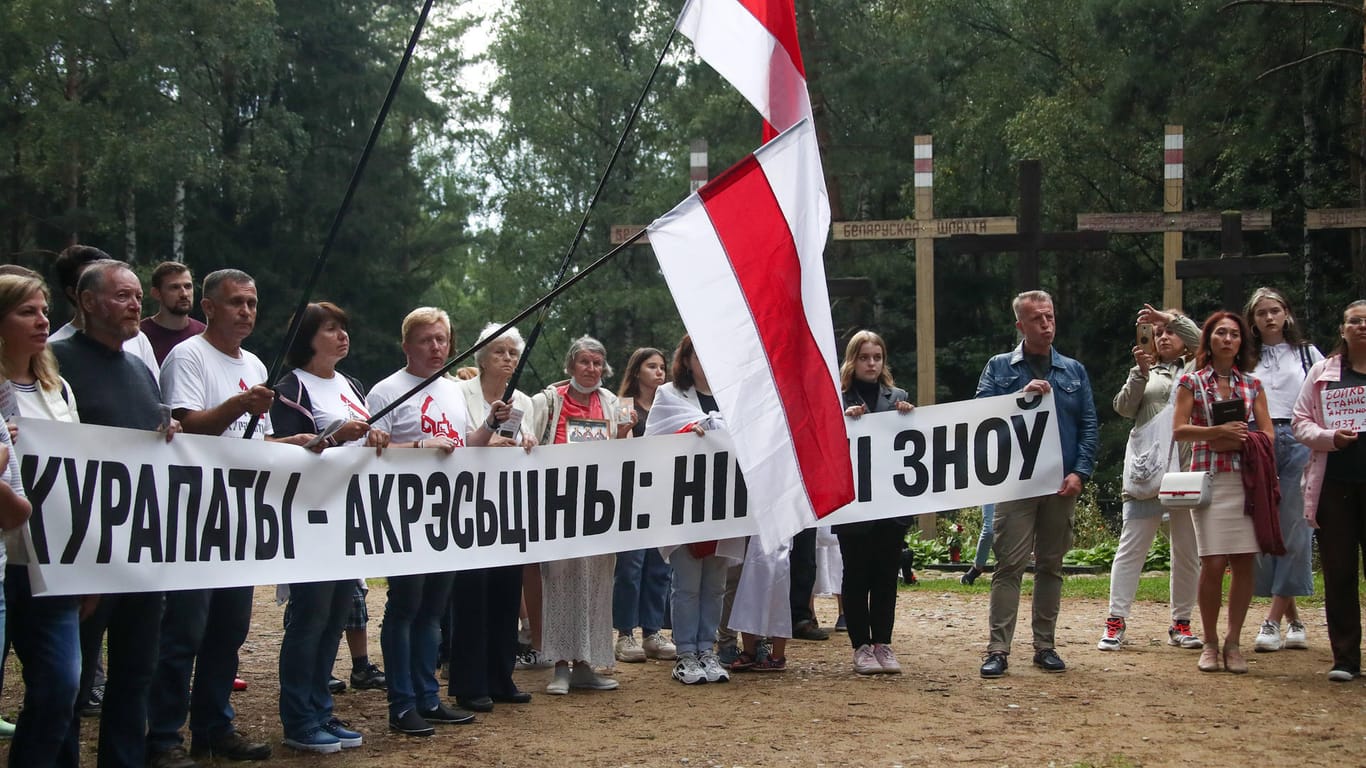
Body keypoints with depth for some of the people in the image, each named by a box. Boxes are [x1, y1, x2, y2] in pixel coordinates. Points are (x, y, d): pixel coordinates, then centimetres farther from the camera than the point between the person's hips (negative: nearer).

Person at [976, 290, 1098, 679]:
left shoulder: (1073, 371, 13)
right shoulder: (999, 367, 7)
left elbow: (1089, 425, 8)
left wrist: (1080, 472, -5)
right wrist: (1022, 395, -15)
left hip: (1061, 485, 3)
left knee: (1051, 566, 9)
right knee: (1009, 565, -6)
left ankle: (1045, 646, 17)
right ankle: (998, 649, -6)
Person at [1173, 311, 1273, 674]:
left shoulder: (1252, 384, 14)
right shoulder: (1192, 382, 7)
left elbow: (1268, 434, 9)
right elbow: (1179, 430, -1)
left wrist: (1237, 440, -10)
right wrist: (1219, 431, -15)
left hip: (1248, 478, 3)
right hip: (1210, 478, -3)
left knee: (1245, 562, -2)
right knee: (1214, 563, -8)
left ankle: (1233, 642, 8)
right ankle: (1210, 643, 5)